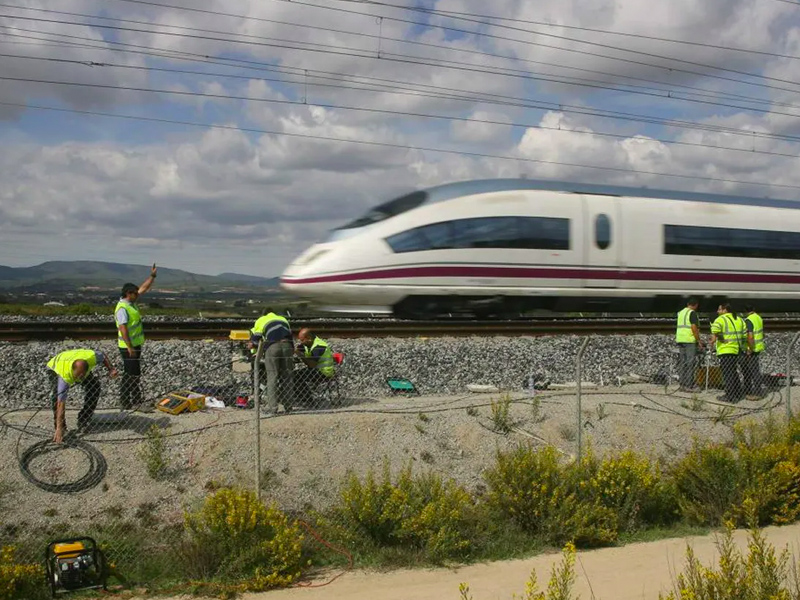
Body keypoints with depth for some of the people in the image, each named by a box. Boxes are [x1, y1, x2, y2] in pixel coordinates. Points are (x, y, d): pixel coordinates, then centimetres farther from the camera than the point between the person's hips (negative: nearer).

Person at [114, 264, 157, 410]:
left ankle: (136, 400, 22)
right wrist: (130, 347, -26)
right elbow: (123, 329, -24)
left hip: (135, 345, 10)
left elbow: (143, 288, 17)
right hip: (128, 347, -10)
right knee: (129, 374, -5)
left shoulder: (131, 302, 9)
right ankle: (125, 402, 0)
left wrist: (152, 276, 9)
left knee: (136, 373, 15)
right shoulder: (122, 308, -19)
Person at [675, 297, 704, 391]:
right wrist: (699, 341, -11)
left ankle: (682, 384, 11)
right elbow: (694, 327, -16)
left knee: (682, 362, 9)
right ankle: (689, 385, -8)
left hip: (679, 339, 8)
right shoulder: (692, 313, -8)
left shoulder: (681, 313, 17)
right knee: (690, 362, -6)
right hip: (689, 340, -8)